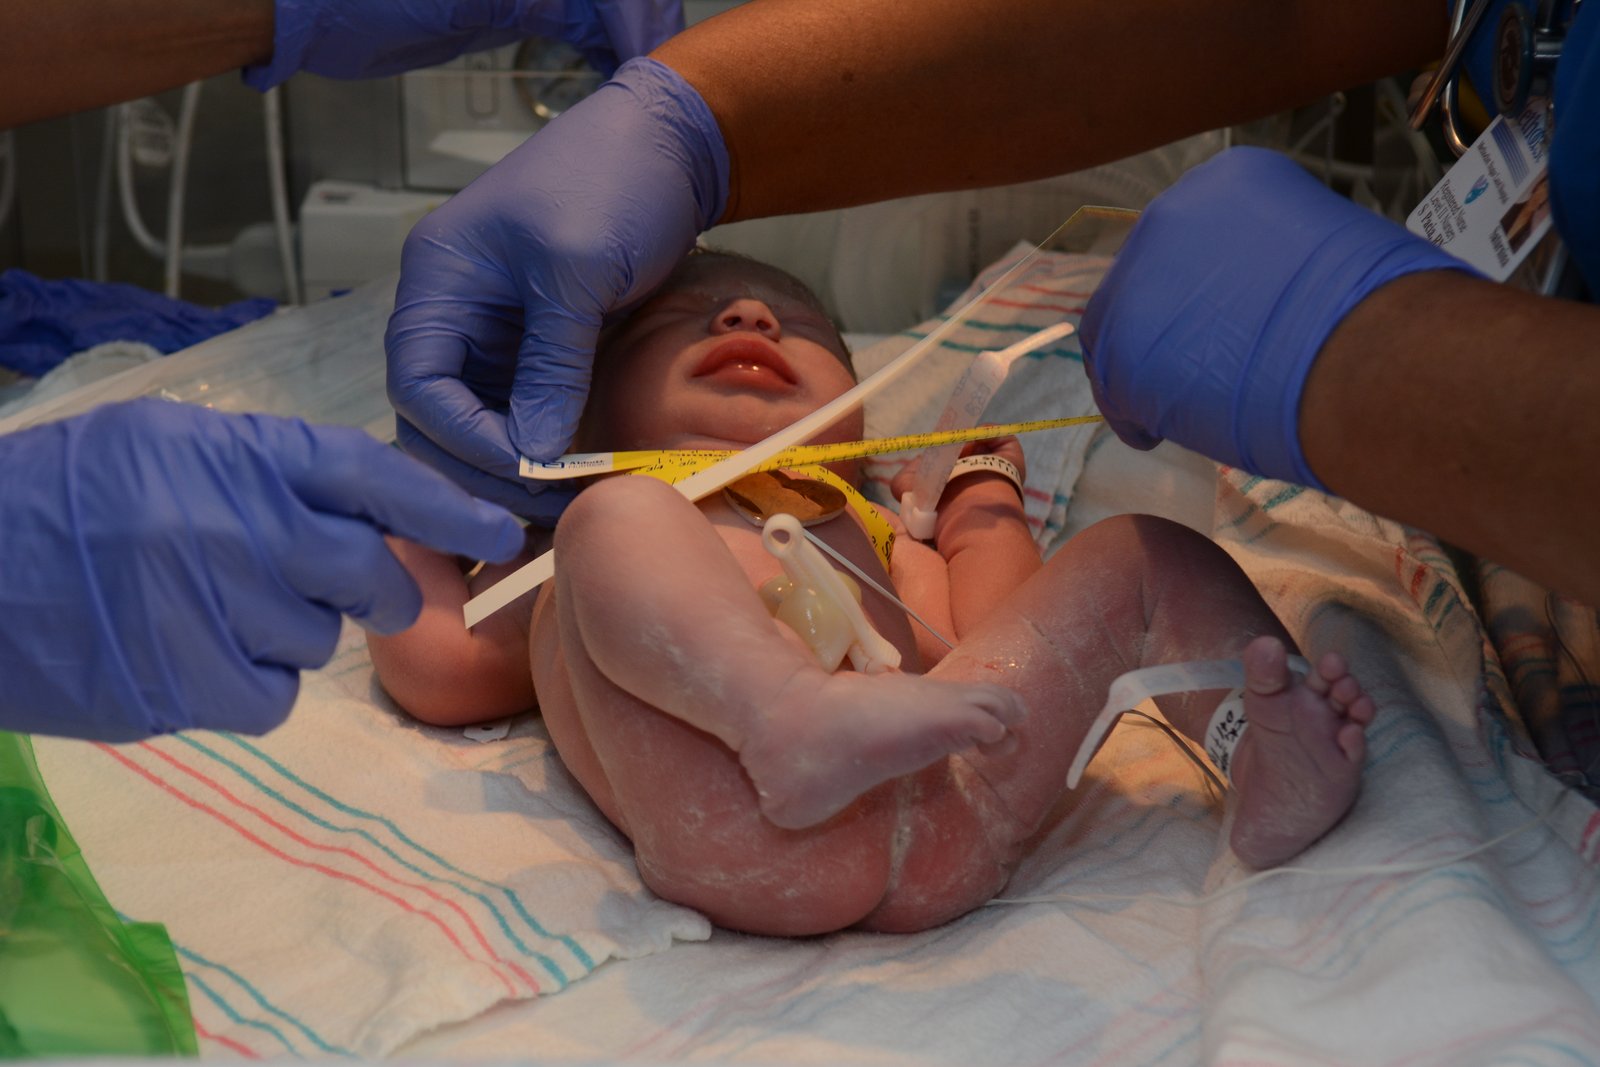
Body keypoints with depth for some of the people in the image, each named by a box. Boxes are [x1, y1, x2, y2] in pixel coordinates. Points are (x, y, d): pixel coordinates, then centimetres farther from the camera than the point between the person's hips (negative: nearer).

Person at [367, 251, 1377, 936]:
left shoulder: (886, 544, 41)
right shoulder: (567, 549, 39)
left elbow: (994, 655, 23)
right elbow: (435, 664, 24)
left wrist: (985, 503, 36)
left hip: (946, 802, 3)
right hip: (737, 816, -3)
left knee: (1151, 552, 1)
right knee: (618, 519, -21)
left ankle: (1266, 746, -25)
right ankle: (794, 726, -45)